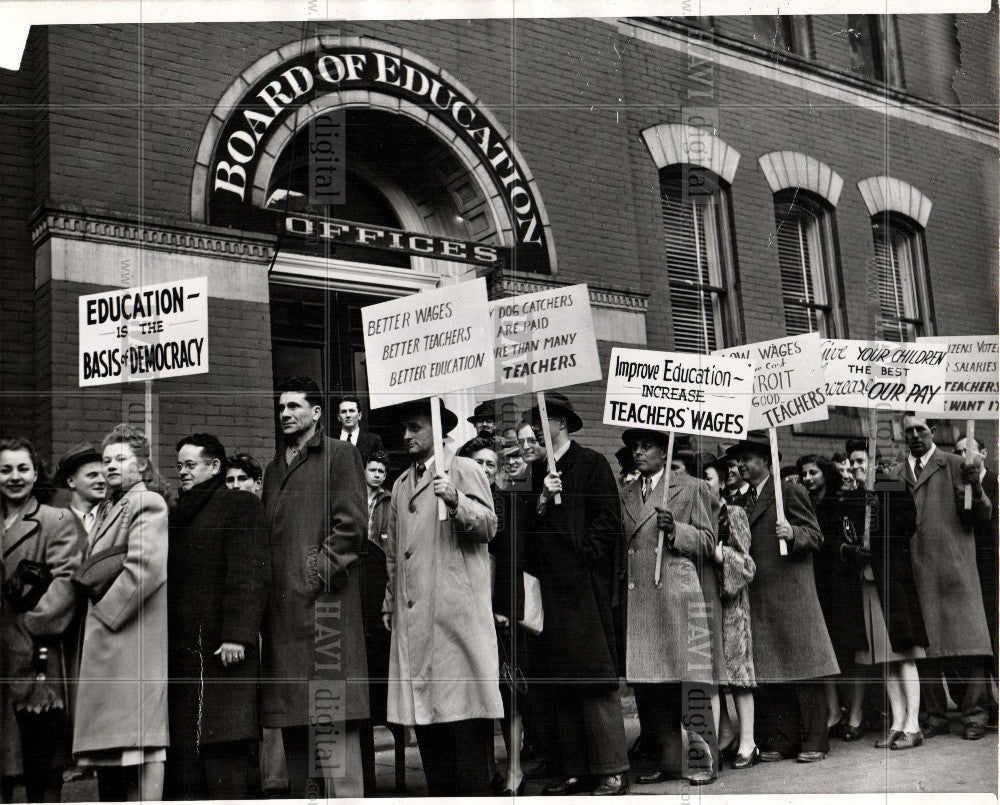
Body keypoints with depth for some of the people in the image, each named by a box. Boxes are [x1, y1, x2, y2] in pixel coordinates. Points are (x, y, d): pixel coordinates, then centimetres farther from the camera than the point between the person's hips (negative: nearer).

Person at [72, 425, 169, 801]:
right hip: (104, 646, 9)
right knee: (108, 748, 11)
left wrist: (104, 613, -13)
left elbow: (146, 568, -18)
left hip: (135, 641, -9)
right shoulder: (106, 509, 22)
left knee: (140, 739, -9)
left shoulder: (148, 504, -7)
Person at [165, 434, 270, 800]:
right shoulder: (175, 514, 22)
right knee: (181, 745, 5)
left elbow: (249, 576, -9)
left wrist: (236, 635, -17)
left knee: (223, 747, -8)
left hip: (219, 648, -7)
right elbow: (165, 580, 22)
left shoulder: (240, 506, 0)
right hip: (179, 651, 7)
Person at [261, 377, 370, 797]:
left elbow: (351, 525, -6)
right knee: (291, 718, 9)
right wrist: (269, 590, 11)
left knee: (331, 712, -8)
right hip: (282, 607, 7)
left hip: (324, 603, -7)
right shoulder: (274, 467, 23)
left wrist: (317, 573, -12)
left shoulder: (340, 455, 2)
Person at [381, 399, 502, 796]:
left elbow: (488, 526, -10)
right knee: (422, 707, 7)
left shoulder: (464, 470, 1)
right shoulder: (401, 485, 20)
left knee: (463, 703, -6)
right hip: (414, 620, 7)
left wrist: (455, 501, -26)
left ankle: (475, 790, 1)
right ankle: (440, 793, 15)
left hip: (458, 612, -6)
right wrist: (390, 604, 22)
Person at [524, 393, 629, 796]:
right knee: (558, 683, 5)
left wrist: (582, 555, -11)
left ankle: (612, 770, -2)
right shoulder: (538, 472, 20)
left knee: (594, 678, -8)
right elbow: (529, 531, 14)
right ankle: (575, 770, 12)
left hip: (583, 585, -6)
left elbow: (608, 520, -5)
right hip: (548, 589, 7)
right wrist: (542, 501, -2)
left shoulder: (592, 464, 2)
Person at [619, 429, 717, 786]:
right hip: (637, 600, 5)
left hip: (677, 593, -5)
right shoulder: (627, 495, 20)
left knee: (686, 678, -6)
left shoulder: (692, 488, 4)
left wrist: (674, 530, -14)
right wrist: (620, 571, 11)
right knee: (646, 683, 5)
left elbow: (707, 541, 1)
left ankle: (700, 760, 3)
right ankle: (667, 760, 14)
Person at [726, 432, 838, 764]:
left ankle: (814, 741, 4)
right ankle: (781, 740, 13)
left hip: (791, 594, -7)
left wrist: (792, 534, -23)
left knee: (802, 669, -3)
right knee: (768, 673, 6)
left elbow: (815, 535, -5)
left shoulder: (790, 492, -1)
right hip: (759, 597, 7)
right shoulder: (743, 502, 19)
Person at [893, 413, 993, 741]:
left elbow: (981, 515, -1)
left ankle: (973, 715, 4)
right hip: (913, 572, 4)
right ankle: (935, 716, 11)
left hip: (953, 568, -3)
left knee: (962, 643, -4)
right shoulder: (896, 474, 16)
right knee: (924, 646, 4)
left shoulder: (954, 465, 5)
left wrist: (974, 487, -18)